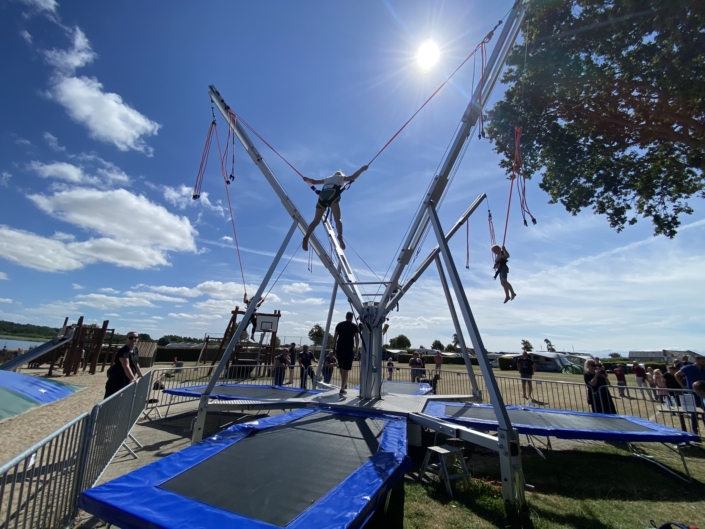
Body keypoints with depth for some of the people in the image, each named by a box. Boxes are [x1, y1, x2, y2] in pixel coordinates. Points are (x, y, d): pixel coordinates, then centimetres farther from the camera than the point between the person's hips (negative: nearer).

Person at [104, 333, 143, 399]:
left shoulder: (136, 350, 5)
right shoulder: (123, 351, -20)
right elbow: (126, 366, -31)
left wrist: (141, 377, 17)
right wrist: (132, 378, -40)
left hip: (127, 380, 8)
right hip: (116, 379, -8)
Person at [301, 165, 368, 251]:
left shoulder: (327, 179, 41)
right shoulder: (341, 178, 31)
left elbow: (314, 181, 47)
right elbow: (353, 177, 18)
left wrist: (307, 180, 67)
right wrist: (362, 169, 30)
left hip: (322, 196, 3)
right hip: (333, 195, -3)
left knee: (316, 220, -3)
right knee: (337, 219, -12)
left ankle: (306, 237, -24)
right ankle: (340, 236, -40)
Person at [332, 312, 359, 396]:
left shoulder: (339, 325, 10)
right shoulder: (354, 326, 2)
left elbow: (335, 337, 8)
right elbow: (357, 339, -3)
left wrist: (334, 348, 12)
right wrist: (356, 349, 3)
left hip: (339, 348, 3)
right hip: (349, 349, -3)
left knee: (341, 367, 19)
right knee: (346, 369, 0)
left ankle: (344, 384, 32)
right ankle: (342, 389, -2)